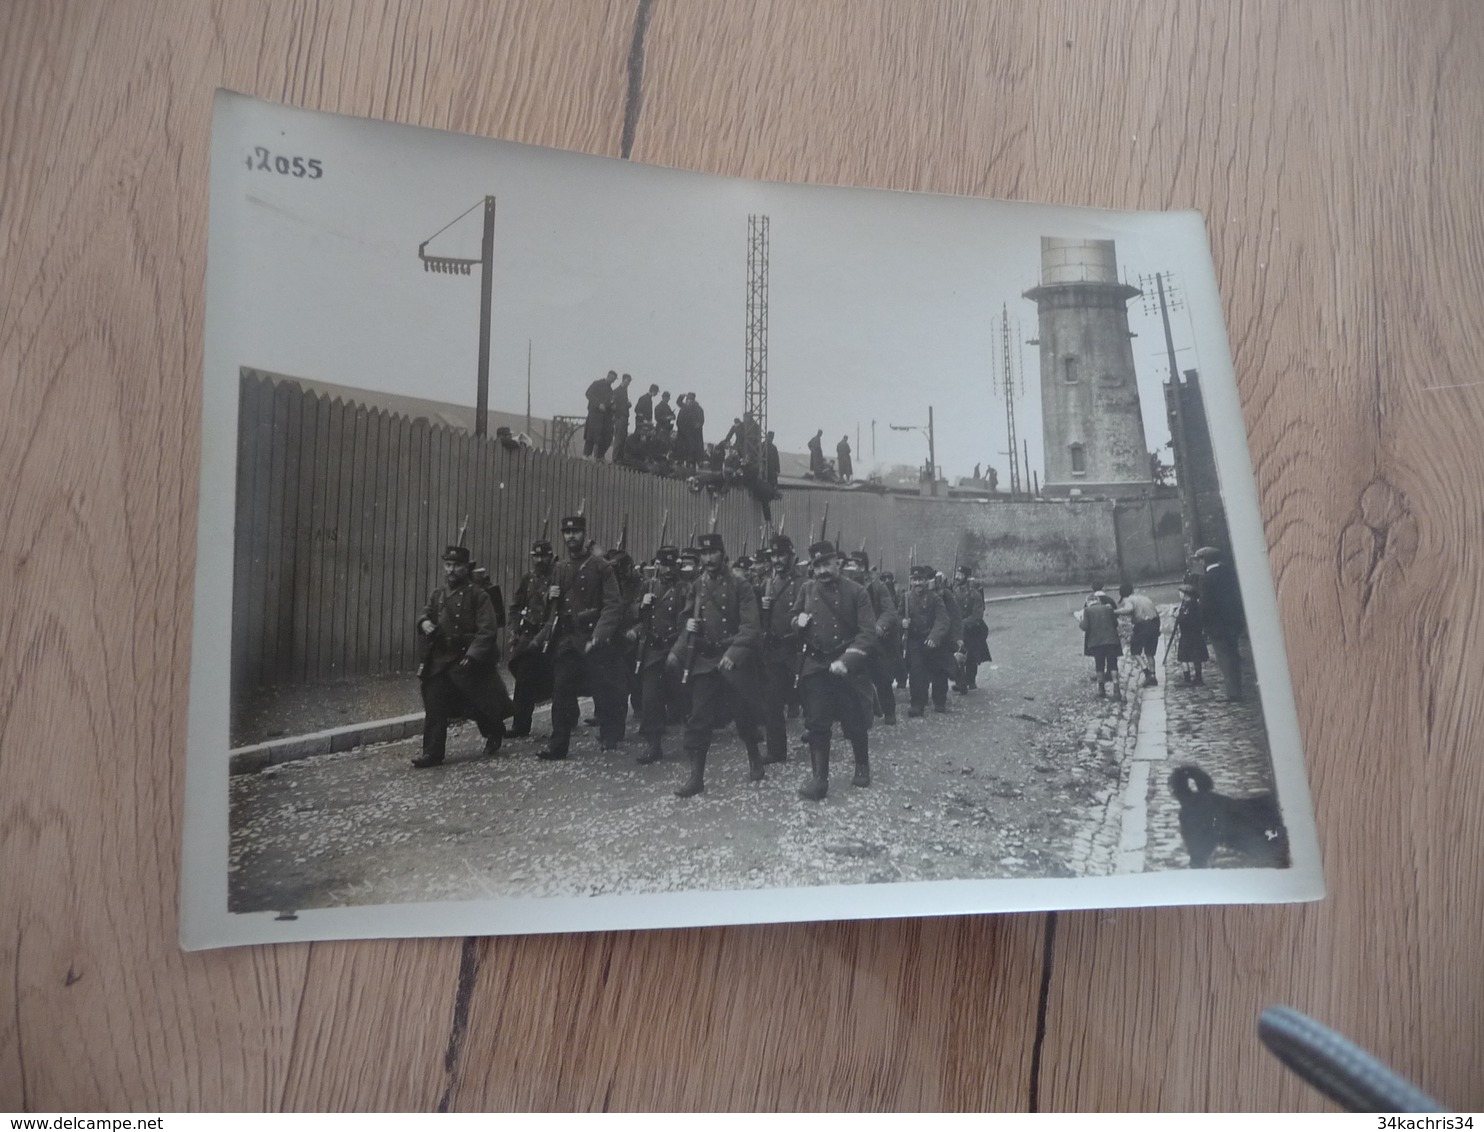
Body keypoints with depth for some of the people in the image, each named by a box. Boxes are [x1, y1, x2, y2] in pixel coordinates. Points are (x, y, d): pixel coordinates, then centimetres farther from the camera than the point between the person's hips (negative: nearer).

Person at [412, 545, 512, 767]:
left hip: (467, 661, -5)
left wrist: (472, 655, -23)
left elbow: (487, 631, -14)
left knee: (479, 703, 5)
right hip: (439, 660, 5)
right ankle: (432, 753, 3)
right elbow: (426, 613, 20)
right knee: (434, 706, -2)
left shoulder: (477, 596, -9)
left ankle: (494, 734, 34)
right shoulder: (437, 595, 11)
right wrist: (424, 622, -6)